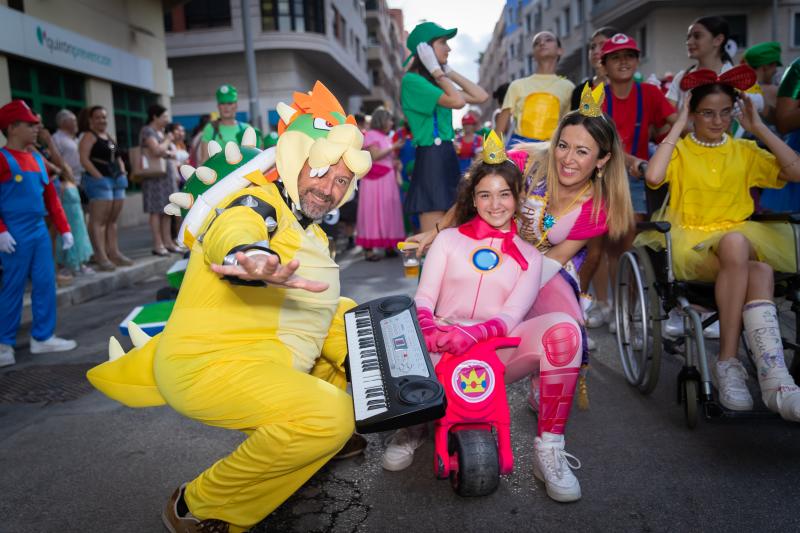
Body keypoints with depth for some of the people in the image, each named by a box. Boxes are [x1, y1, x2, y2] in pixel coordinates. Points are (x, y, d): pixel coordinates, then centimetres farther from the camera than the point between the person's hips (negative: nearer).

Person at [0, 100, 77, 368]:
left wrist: (64, 228, 14)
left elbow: (51, 196, 16)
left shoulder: (37, 159, 13)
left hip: (40, 231, 7)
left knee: (45, 284, 7)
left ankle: (43, 337, 18)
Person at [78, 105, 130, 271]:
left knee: (112, 220, 10)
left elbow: (118, 158, 27)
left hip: (117, 180, 9)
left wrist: (122, 173, 9)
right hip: (99, 180, -9)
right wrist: (99, 177, -20)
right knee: (98, 220, -10)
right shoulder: (89, 136, -3)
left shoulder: (109, 137, 21)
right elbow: (84, 159, -14)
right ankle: (101, 257, -13)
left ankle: (114, 253, 16)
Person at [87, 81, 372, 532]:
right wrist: (251, 257, -58)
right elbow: (232, 229, -36)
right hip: (210, 366, -9)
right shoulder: (257, 201, -11)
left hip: (268, 366, 9)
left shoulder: (313, 236, 17)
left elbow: (325, 306, 21)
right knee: (330, 416, -28)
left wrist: (360, 330, 4)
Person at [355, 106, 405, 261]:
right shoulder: (371, 134, -4)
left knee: (388, 211, 7)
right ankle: (368, 249, -7)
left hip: (388, 180, 8)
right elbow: (374, 156, -17)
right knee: (373, 212, -8)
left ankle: (389, 245, 14)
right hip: (375, 180, -8)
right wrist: (393, 147, -14)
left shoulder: (386, 137, 20)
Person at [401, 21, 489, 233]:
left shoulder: (437, 82, 18)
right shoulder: (412, 80, -8)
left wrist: (449, 71, 15)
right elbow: (457, 101, -19)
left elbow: (481, 96, 13)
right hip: (430, 159, -9)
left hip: (448, 158, 9)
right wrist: (437, 71, -7)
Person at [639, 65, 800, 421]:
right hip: (691, 243, -3)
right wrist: (678, 126, -6)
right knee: (759, 271, -34)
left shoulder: (745, 151, 18)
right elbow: (653, 177, -15)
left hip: (741, 240, 3)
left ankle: (728, 362, -35)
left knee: (760, 272, -35)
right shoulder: (679, 149, 9)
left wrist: (759, 128, 6)